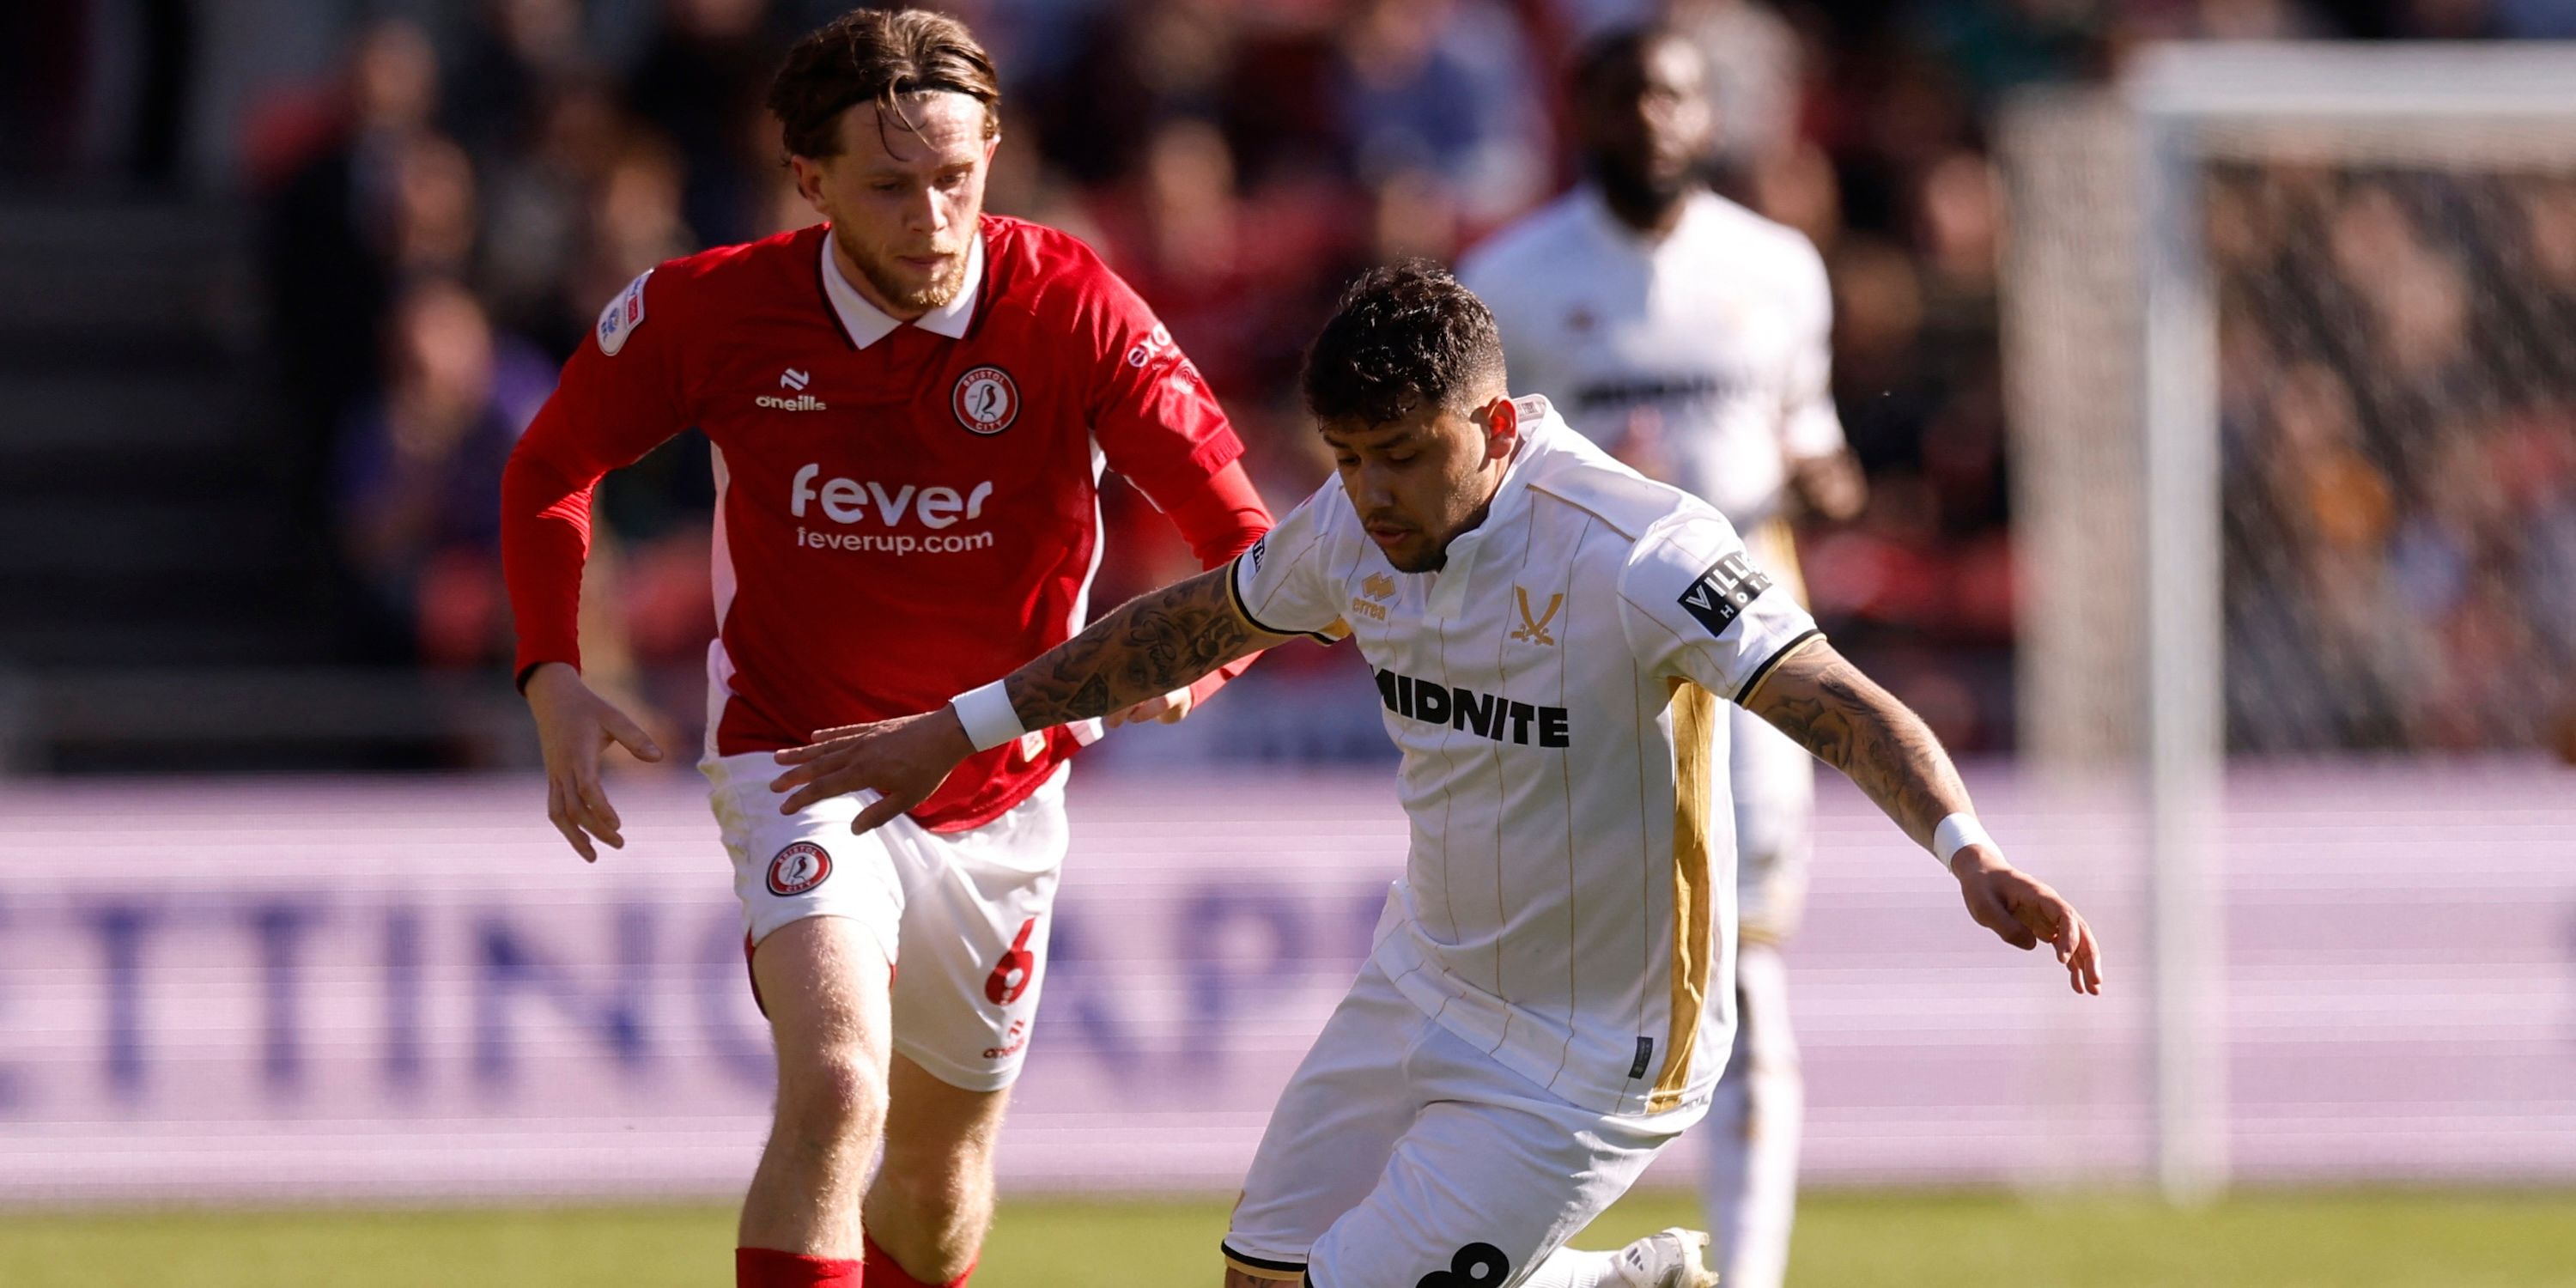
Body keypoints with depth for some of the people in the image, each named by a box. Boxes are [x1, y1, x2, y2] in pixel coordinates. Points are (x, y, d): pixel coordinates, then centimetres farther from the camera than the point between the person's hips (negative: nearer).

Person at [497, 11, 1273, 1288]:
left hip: (998, 787, 2)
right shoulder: (710, 313, -15)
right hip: (800, 761, -2)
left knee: (940, 1184, 15)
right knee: (835, 1087, -29)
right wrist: (553, 678, -9)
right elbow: (550, 468, 4)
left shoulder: (1069, 309, -17)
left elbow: (1247, 545, -20)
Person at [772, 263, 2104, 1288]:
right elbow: (1196, 624, 13)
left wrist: (1969, 853, -53)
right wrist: (957, 730, 19)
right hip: (1423, 980, 8)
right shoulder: (1356, 530, -6)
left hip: (1584, 1063, -8)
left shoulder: (1632, 551, -28)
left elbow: (1841, 706, -35)